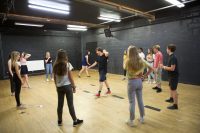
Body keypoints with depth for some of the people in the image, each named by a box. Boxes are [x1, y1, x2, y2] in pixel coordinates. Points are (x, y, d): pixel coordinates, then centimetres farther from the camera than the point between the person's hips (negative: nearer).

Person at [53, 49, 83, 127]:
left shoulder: (55, 65, 0)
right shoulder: (67, 64, -11)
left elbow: (55, 78, 5)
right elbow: (70, 77, -10)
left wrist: (57, 86, 17)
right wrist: (74, 86, -1)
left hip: (59, 87, 4)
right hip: (67, 86, -4)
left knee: (60, 104, 15)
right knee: (70, 104, 5)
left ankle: (59, 121, 29)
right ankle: (75, 121, 18)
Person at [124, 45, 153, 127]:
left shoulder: (128, 61, -16)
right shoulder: (141, 60, -1)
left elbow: (124, 67, 5)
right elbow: (151, 68, 3)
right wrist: (144, 76, 3)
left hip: (131, 82, -5)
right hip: (139, 81, 5)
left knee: (132, 102, 6)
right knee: (140, 100, 18)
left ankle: (131, 121, 19)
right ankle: (142, 118, 34)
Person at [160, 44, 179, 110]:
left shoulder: (173, 57, -23)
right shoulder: (171, 56, 8)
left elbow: (172, 68, -27)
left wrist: (164, 67, -19)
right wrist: (165, 67, 5)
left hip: (174, 76, -10)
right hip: (171, 75, 10)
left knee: (173, 89, -4)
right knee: (171, 87, 24)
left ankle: (175, 105, 4)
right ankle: (171, 98, 44)